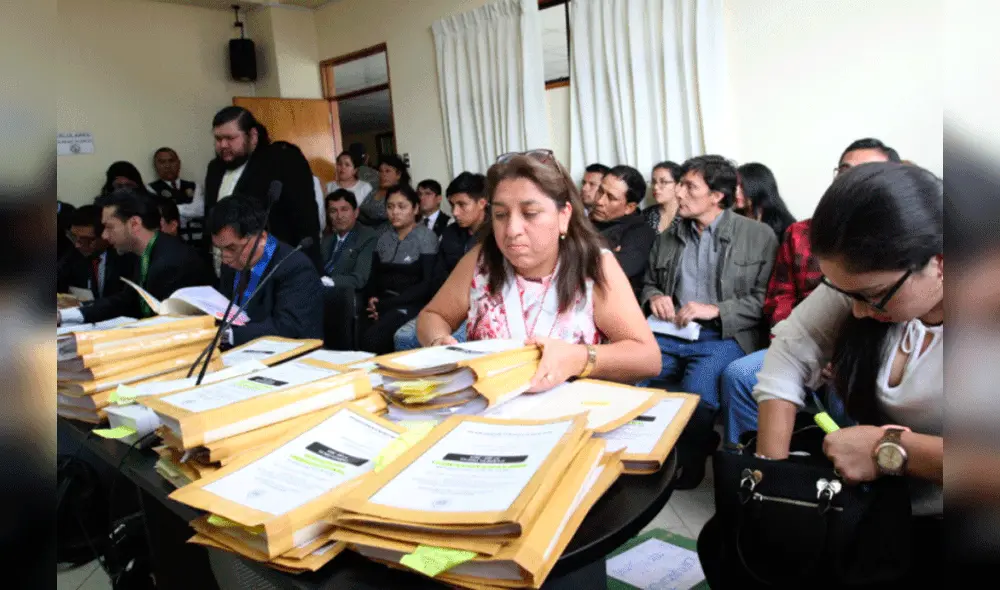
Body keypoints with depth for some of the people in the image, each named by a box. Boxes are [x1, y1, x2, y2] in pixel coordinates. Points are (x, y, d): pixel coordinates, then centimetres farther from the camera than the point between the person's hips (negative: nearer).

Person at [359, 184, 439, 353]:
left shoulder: (426, 237, -1)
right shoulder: (384, 237, 14)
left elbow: (428, 283, -10)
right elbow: (374, 275, 13)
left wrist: (387, 303, -14)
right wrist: (372, 298, -9)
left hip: (410, 306, -5)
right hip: (382, 304, 5)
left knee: (371, 338, -29)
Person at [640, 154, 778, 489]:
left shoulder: (758, 235, 3)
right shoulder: (667, 237, 18)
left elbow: (764, 298, -2)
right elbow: (648, 282, 27)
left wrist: (715, 310, -14)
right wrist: (653, 296, 3)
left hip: (722, 337, -4)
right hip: (669, 334, 5)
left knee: (696, 393, -32)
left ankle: (691, 455, 4)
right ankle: (702, 441, 2)